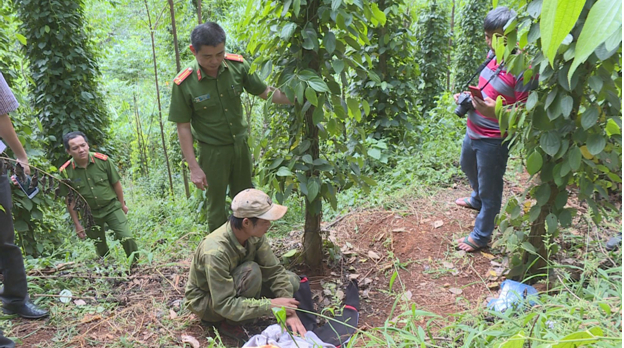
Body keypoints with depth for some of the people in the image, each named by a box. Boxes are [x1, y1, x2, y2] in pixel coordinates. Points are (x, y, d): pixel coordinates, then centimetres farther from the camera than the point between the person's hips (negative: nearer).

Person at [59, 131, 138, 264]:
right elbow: (70, 200, -4)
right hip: (90, 213, 1)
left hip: (112, 207, -1)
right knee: (100, 246, 14)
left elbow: (116, 183, -2)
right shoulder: (65, 172, -14)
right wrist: (77, 224, 0)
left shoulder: (103, 160, -16)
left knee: (127, 238, -12)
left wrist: (122, 204, 8)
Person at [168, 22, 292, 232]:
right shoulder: (183, 84, -20)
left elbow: (265, 91, -2)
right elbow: (183, 126, -13)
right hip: (213, 151, -4)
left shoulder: (237, 65, -12)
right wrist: (194, 167, -13)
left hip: (240, 144, 4)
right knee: (217, 206, 10)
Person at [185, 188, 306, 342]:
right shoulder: (215, 252, -38)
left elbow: (275, 270, -13)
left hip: (233, 288, 7)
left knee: (291, 281, -5)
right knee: (251, 271, -34)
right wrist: (270, 305, -33)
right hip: (206, 301, -7)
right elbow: (224, 304, -33)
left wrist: (290, 311, -23)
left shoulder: (254, 235, -18)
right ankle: (230, 324, -11)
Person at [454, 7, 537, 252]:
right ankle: (477, 199, 62)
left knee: (489, 189, 8)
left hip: (493, 140, -9)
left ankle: (481, 236, 27)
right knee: (467, 167, 32)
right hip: (473, 130, 9)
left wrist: (494, 111, -36)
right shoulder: (494, 55, -1)